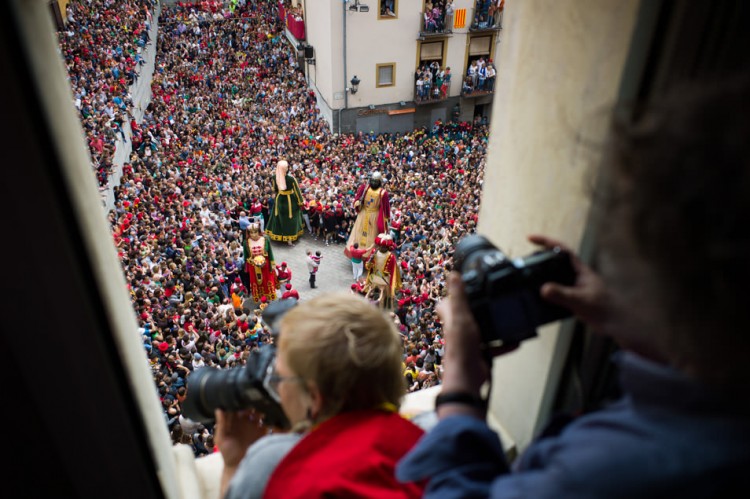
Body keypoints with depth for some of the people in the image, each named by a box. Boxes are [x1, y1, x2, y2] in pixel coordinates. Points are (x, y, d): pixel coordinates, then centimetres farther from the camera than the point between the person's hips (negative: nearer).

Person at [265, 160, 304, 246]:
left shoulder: (275, 178, -14)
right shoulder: (291, 178, -26)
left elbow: (274, 189, 3)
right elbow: (297, 190, -15)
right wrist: (300, 202, -3)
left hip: (279, 200, 3)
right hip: (290, 200, -3)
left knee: (279, 218, 22)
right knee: (290, 219, 12)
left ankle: (277, 235, 35)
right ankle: (289, 239, 18)